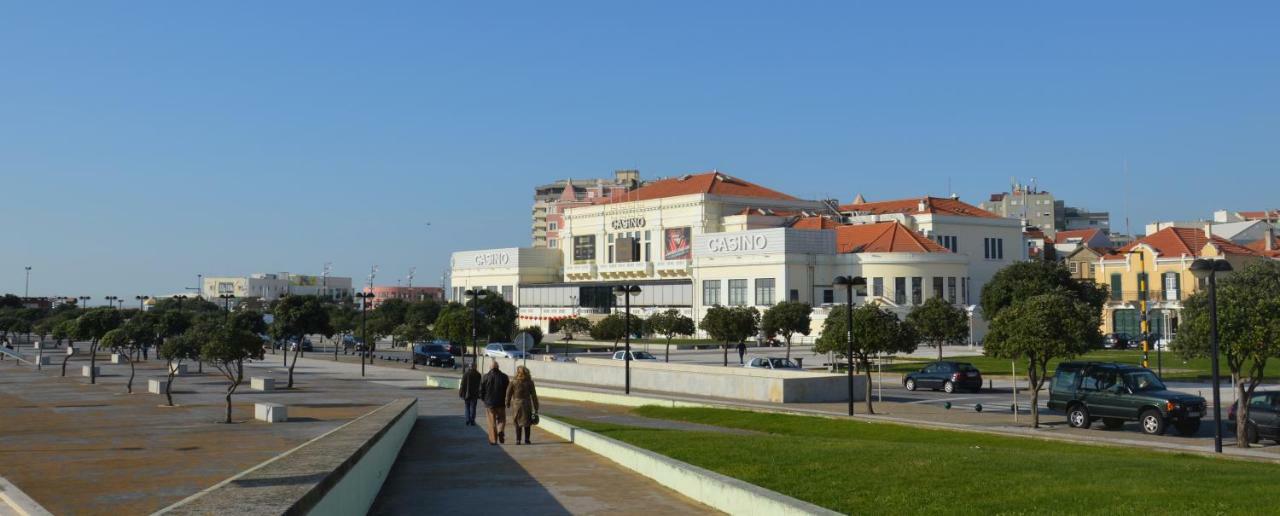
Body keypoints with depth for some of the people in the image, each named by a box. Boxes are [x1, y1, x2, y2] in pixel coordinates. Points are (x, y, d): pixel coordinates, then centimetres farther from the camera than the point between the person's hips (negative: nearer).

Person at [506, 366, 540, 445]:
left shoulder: (514, 382, -5)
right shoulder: (529, 383, -3)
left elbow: (508, 393, -1)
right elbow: (533, 395, -3)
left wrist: (508, 403, 13)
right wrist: (536, 408, 1)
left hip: (516, 404, 0)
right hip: (526, 404, 0)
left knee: (517, 423, 10)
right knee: (527, 423, 11)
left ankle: (518, 440, 6)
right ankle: (527, 440, 8)